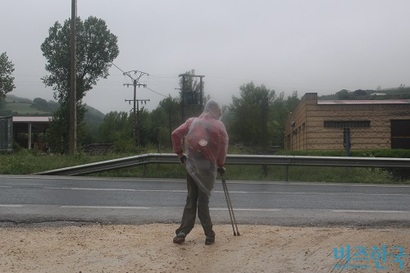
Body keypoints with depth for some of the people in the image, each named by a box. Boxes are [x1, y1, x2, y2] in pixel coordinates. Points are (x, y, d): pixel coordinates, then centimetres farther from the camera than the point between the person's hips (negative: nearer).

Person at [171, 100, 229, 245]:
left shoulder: (192, 121, 10)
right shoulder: (218, 125, 1)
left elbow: (175, 134, 2)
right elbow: (223, 146, -6)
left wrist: (180, 154, 10)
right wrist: (221, 165, 6)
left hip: (191, 164, 3)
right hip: (207, 165, -3)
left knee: (191, 198, 12)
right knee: (203, 199, 3)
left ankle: (182, 232, 7)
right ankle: (209, 234, 6)